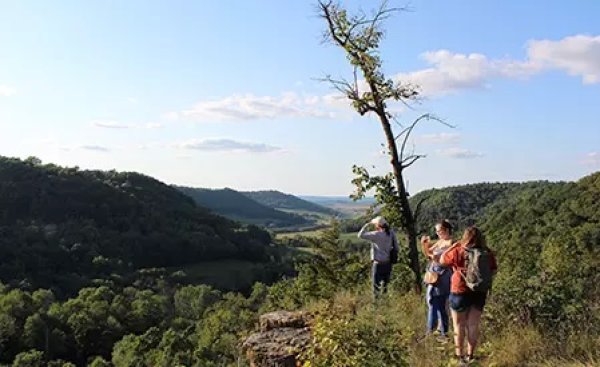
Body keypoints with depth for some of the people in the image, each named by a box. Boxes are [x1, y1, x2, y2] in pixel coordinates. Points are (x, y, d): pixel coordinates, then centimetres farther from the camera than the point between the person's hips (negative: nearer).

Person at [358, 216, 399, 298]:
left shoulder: (376, 235, -19)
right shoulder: (391, 233, -2)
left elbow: (360, 235, -18)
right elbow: (396, 247, 3)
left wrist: (367, 225, -8)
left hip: (378, 264, -6)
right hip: (388, 263, 6)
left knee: (376, 286, 5)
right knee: (385, 284, 21)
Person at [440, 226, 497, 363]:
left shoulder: (458, 251, -16)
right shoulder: (488, 253, -3)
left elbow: (442, 260, -1)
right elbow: (493, 271, 9)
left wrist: (454, 246, 2)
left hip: (460, 292, -3)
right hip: (480, 293, 4)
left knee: (459, 325, 11)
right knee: (473, 325, 12)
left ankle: (459, 354, 19)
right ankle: (470, 355, 20)